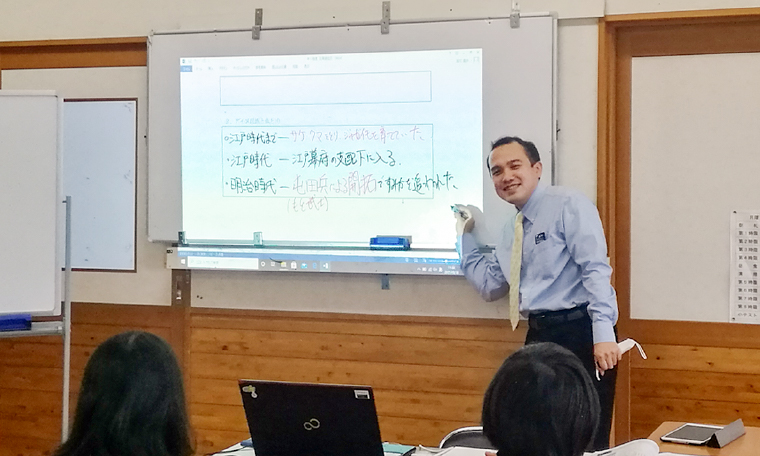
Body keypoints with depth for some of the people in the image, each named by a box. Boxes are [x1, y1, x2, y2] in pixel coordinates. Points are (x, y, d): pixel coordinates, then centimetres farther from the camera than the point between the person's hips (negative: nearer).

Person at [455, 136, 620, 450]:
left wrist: (603, 334, -25)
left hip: (580, 333, -8)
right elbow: (489, 286, 23)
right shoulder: (513, 230, 19)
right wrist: (465, 235, 20)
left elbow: (596, 269, -15)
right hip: (540, 335, 8)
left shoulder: (567, 205, -6)